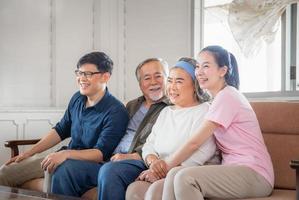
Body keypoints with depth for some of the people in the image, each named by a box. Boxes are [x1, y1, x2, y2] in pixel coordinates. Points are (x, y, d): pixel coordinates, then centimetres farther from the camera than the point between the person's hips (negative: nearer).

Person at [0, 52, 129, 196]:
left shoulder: (116, 112, -15)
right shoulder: (77, 99, 7)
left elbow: (102, 154, -20)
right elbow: (61, 130, 18)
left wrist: (66, 154, -33)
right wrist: (29, 152, 12)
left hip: (93, 163, -7)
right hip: (68, 158, 7)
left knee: (63, 169, -41)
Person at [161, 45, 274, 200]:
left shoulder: (227, 96, -10)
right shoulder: (219, 98, 19)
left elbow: (195, 142, -12)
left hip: (255, 174, -8)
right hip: (232, 169, 8)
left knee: (185, 178, -27)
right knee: (174, 174, -13)